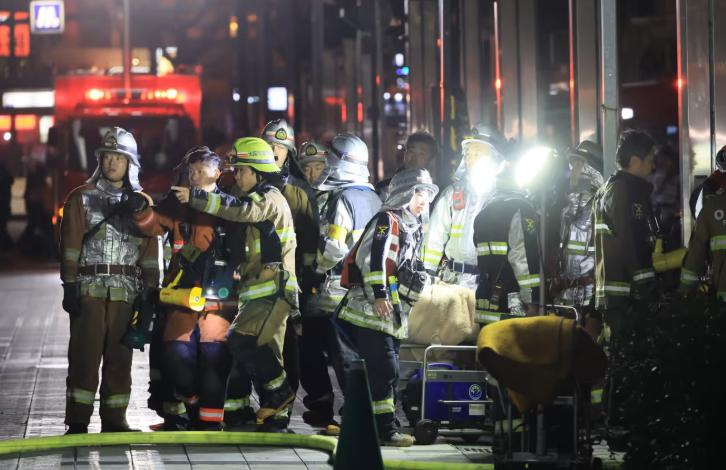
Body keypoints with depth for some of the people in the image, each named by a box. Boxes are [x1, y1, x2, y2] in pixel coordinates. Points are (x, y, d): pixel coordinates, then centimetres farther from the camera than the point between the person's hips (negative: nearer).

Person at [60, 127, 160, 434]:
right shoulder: (82, 198, 5)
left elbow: (150, 250, 12)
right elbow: (70, 245, 0)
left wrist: (150, 291, 6)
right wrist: (69, 285, -8)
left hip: (126, 290, 3)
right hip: (89, 288, -3)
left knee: (120, 358, 3)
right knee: (85, 355, -6)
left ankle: (114, 420, 10)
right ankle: (77, 423, -3)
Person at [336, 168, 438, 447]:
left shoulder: (412, 229, 22)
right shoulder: (388, 220, -7)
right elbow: (374, 257, -19)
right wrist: (379, 294, -25)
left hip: (393, 313, 10)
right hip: (373, 309, -10)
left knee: (387, 372, 10)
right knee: (383, 369, -13)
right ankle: (385, 429, -14)